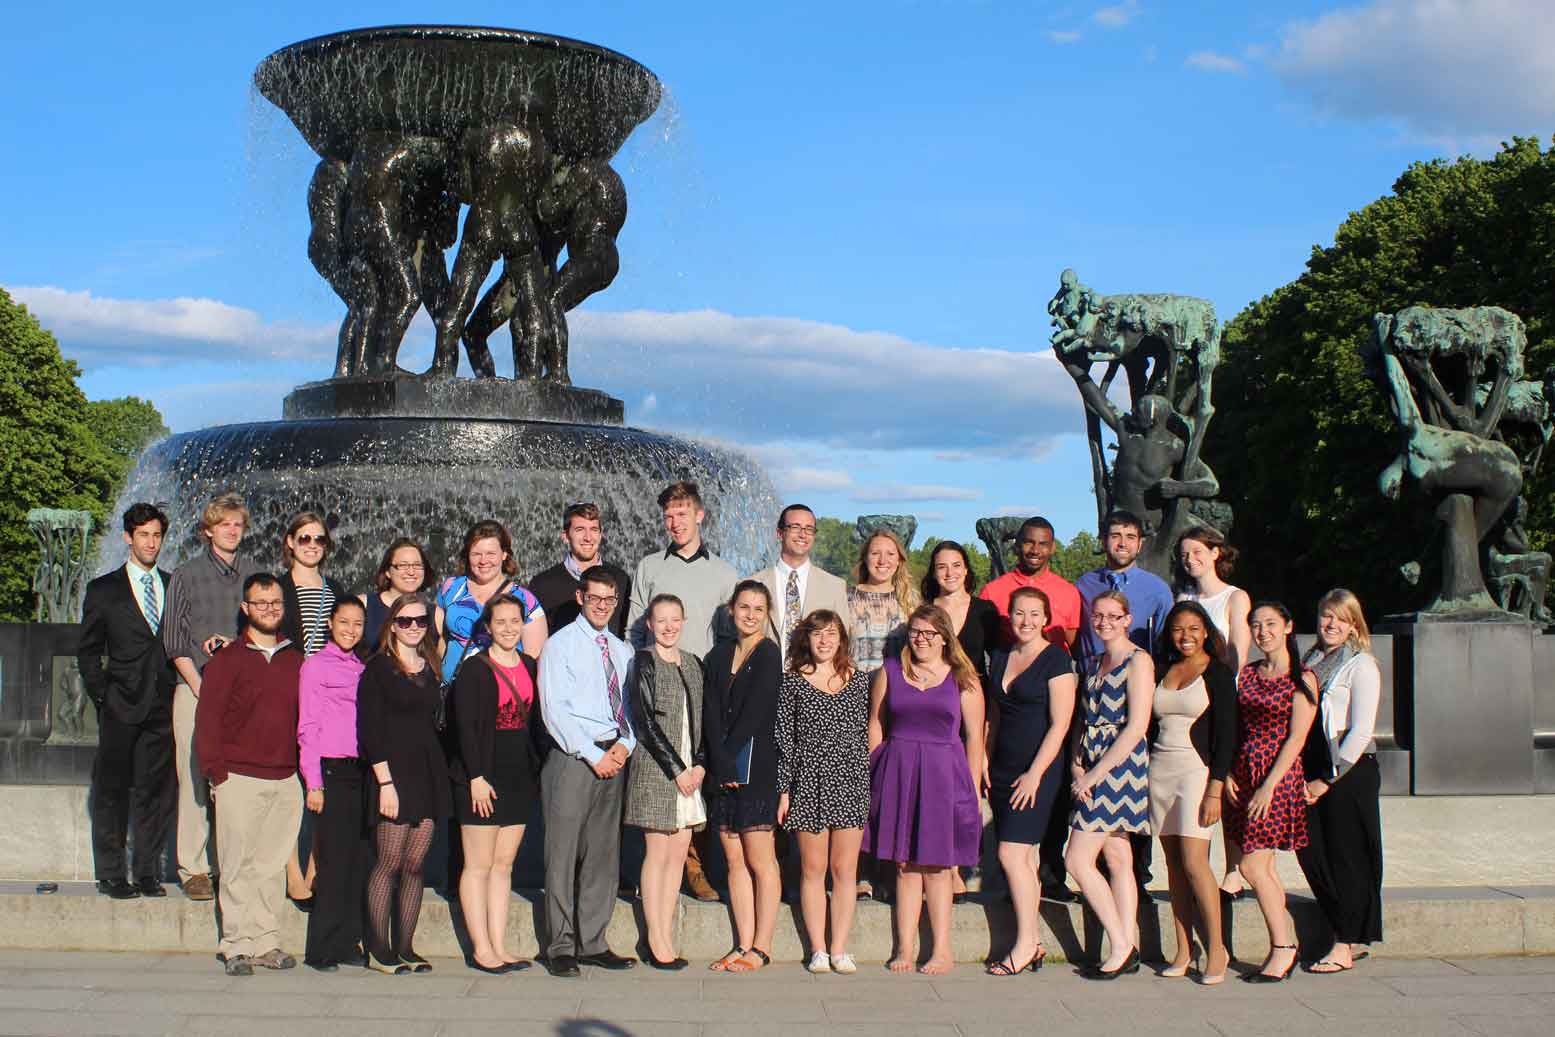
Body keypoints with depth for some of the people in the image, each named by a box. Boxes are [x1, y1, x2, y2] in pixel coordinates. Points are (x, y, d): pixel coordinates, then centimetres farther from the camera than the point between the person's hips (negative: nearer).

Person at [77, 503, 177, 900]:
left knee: (158, 790, 3)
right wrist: (102, 695, 0)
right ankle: (111, 874, 10)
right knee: (112, 789, 2)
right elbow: (87, 651, 8)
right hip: (122, 706, -2)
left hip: (164, 704, 2)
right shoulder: (103, 590, 7)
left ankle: (148, 871, 12)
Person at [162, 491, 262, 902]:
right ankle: (194, 869, 3)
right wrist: (201, 688, -5)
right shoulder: (186, 576, 7)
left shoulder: (255, 575, 12)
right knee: (195, 782, -3)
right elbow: (174, 643, 4)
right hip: (195, 690, -1)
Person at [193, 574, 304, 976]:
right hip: (239, 778, -4)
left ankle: (267, 942, 10)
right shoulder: (227, 660, 1)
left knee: (273, 864, 5)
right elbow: (207, 720, -2)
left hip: (285, 780, 4)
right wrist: (217, 773, -8)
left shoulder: (296, 660, 13)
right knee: (239, 865, -2)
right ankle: (237, 946, 4)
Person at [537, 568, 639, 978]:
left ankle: (592, 943, 15)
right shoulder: (560, 645, -1)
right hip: (572, 757, -5)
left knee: (603, 855, 8)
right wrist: (593, 755, -12)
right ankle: (561, 947, 4)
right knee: (562, 855, -3)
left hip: (614, 758, 6)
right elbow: (555, 709, -8)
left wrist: (626, 744, -3)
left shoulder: (622, 650, 17)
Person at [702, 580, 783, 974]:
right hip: (723, 771, 6)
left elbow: (754, 712, -10)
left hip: (755, 767, -5)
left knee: (760, 860, -2)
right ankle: (743, 945, 10)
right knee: (735, 860, 6)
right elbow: (711, 712, 4)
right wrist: (720, 763, -8)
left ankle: (761, 947, 2)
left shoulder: (769, 654, -3)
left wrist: (727, 756, -10)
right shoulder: (719, 655, 13)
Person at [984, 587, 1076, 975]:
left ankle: (1025, 943, -3)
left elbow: (1060, 724, -12)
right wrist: (986, 765, 11)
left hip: (1038, 769, -7)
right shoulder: (1000, 658, 12)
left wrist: (1034, 774, -15)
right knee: (1024, 858, 8)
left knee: (1012, 853, -12)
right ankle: (1034, 945, 12)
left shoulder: (1055, 659, -8)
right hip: (1003, 769, 7)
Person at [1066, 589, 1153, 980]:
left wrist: (1095, 774, -15)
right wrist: (1076, 765, 0)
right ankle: (1127, 950, 11)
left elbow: (1136, 727, -16)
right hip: (1093, 770, 8)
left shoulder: (1138, 661, -9)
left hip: (1120, 766, -8)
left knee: (1078, 860, -10)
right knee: (1117, 860, 8)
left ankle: (1121, 947, -2)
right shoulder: (1094, 663, 16)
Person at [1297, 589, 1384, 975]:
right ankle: (1351, 937, 19)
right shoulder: (1310, 662, 13)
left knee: (1346, 857, 0)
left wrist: (1327, 780, -12)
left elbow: (1361, 732, -12)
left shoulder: (1361, 665, -7)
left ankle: (1345, 946, 9)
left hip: (1350, 773, -7)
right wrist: (1301, 769, 6)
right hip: (1313, 772, 7)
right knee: (1311, 855, 5)